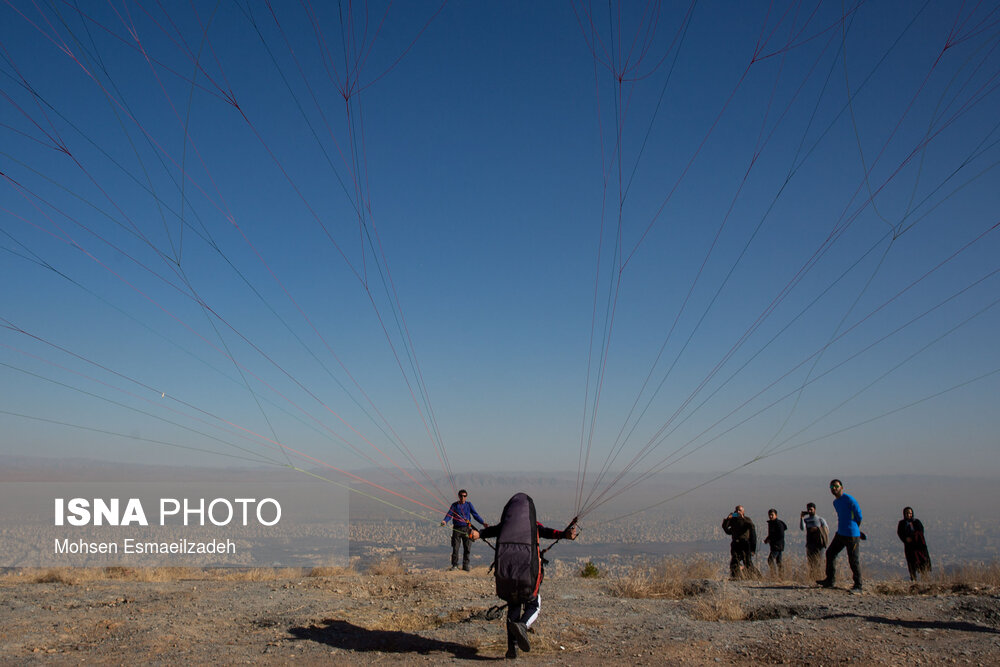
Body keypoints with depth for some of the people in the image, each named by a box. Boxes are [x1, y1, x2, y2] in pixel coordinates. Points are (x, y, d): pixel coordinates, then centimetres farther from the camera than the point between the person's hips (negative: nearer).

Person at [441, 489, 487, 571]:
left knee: (467, 548, 1)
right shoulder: (454, 505, 4)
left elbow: (475, 514, 6)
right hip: (457, 529, -1)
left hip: (467, 528, 1)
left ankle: (465, 565, 13)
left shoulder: (469, 504, 8)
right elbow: (449, 514, -4)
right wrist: (445, 521, -25)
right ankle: (454, 565, 12)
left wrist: (483, 522, -5)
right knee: (455, 548, -2)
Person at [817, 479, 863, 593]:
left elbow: (859, 515, -10)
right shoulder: (835, 502, 15)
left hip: (852, 534, -9)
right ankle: (830, 581, 14)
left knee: (854, 560, -3)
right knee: (830, 553, 8)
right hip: (840, 533, 9)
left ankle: (858, 586, 7)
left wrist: (855, 529, 3)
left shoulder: (849, 499, -12)